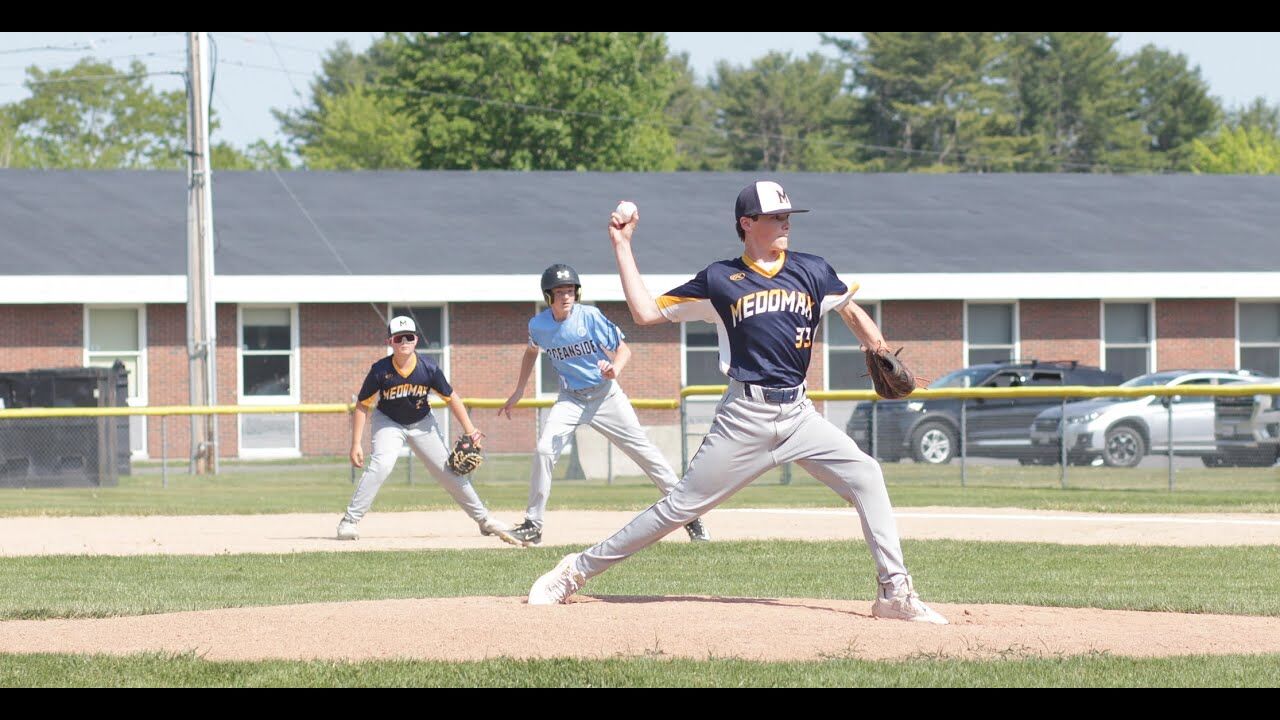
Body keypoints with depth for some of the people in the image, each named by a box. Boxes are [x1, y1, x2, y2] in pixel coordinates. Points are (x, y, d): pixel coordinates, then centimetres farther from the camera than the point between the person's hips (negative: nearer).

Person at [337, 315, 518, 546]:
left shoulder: (428, 368, -21)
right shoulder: (380, 371, -25)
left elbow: (451, 398, -9)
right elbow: (362, 406, -16)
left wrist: (470, 431, -15)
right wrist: (356, 444, -19)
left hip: (422, 423, 2)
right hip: (389, 423, -2)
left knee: (449, 470, 3)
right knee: (380, 466, -27)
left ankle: (484, 519, 18)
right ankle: (349, 521, -21)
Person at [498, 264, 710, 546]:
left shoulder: (590, 317, -15)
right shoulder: (538, 325, -5)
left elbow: (623, 349, -12)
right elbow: (531, 351, 18)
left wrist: (615, 368, -34)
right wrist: (519, 391, 17)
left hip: (605, 394, -2)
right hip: (570, 399, 2)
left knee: (644, 451, -4)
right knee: (544, 450, -17)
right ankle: (533, 525, -6)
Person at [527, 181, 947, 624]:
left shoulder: (811, 272, 9)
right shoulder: (720, 280, 3)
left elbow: (851, 311, 21)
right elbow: (646, 312, 4)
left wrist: (881, 355, 2)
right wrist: (622, 246, 4)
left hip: (797, 414, 3)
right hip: (744, 418, -3)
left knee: (865, 476, -13)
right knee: (682, 505, -3)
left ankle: (895, 592, -9)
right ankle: (577, 571, 6)